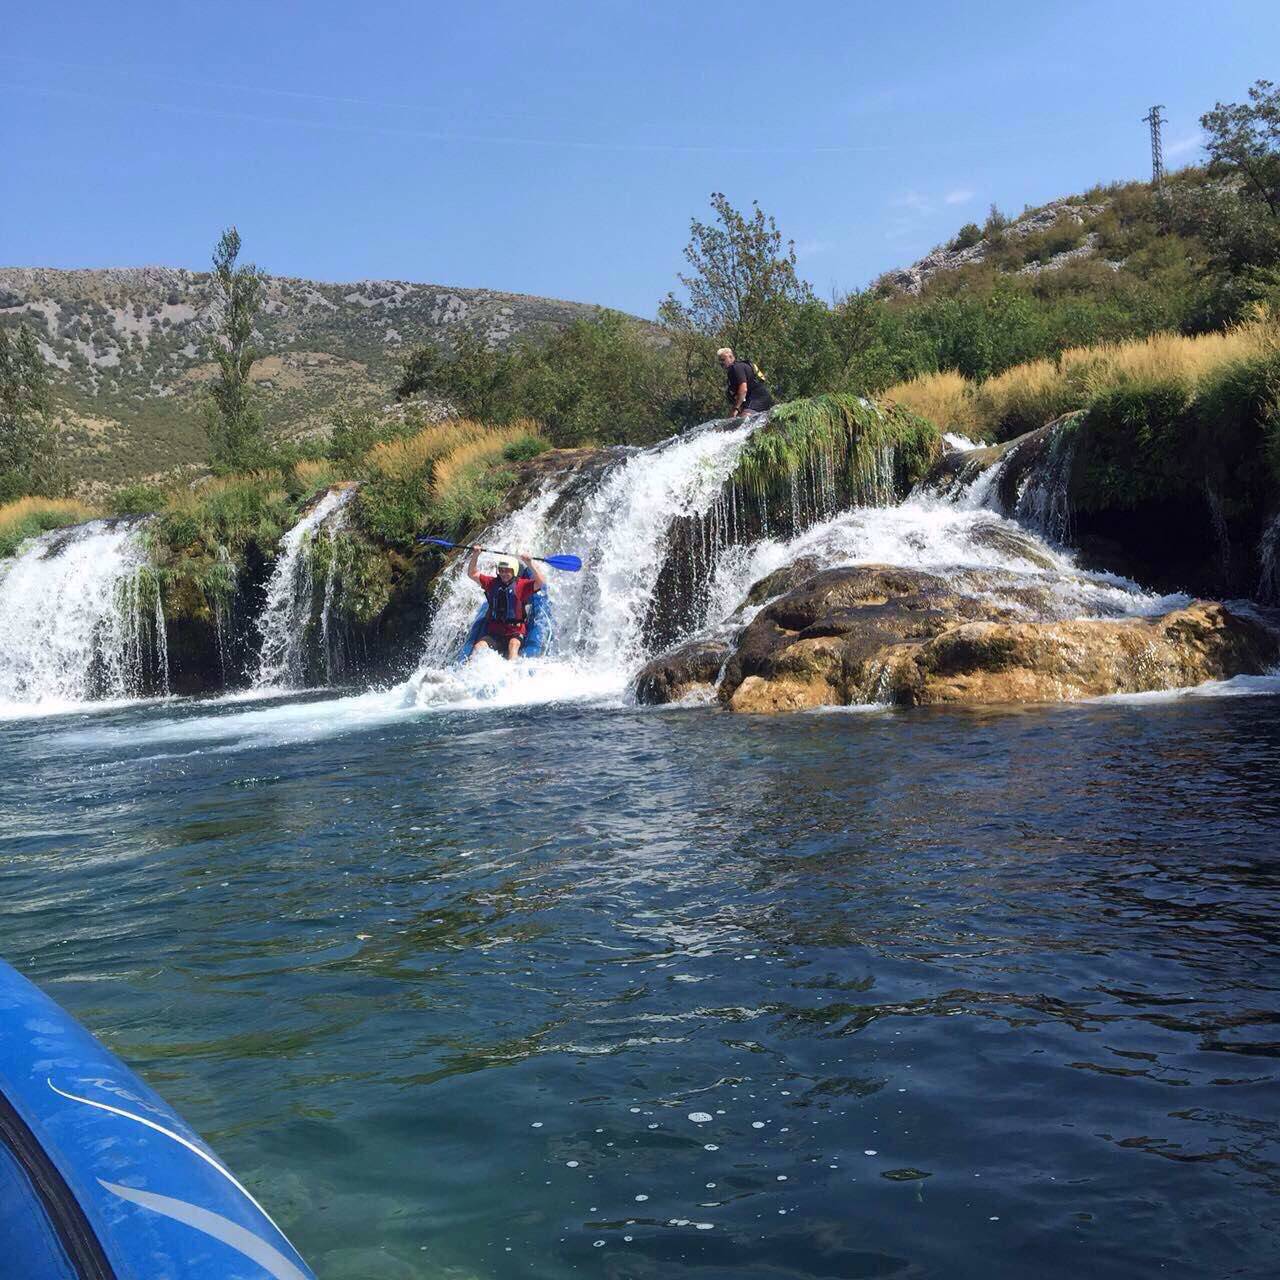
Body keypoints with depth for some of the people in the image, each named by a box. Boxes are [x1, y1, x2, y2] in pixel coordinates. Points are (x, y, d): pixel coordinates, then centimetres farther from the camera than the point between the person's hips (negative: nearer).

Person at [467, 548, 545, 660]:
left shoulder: (521, 585, 0)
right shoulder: (492, 583, 11)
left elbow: (540, 582, -14)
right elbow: (472, 574, 13)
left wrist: (529, 565, -26)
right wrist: (475, 556, -2)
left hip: (515, 633, -3)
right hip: (493, 634, 3)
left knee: (513, 644, -35)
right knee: (479, 647, -23)